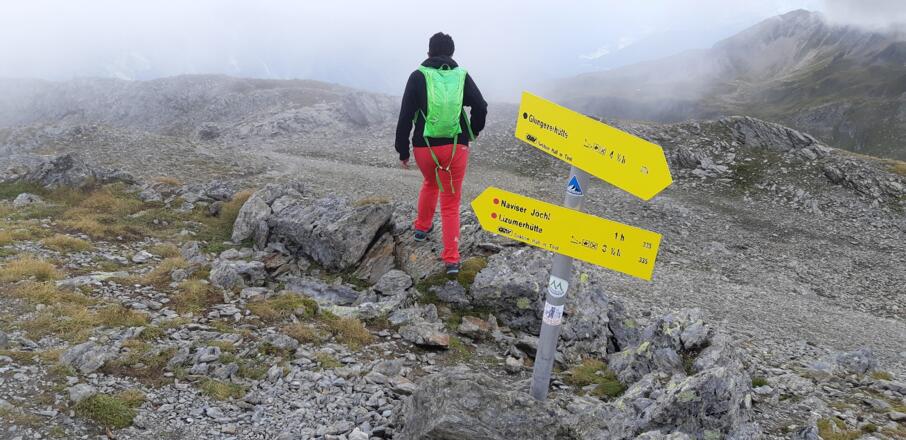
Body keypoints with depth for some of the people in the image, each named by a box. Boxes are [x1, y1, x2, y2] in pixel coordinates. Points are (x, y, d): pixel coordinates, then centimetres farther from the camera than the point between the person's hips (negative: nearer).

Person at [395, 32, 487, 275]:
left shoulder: (418, 76, -2)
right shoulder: (462, 76, 1)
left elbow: (405, 116, -5)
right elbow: (481, 107, -1)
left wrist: (403, 151, 4)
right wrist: (472, 132, 19)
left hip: (425, 148, 0)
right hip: (456, 147, 0)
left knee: (430, 183, 32)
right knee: (451, 203, 8)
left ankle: (422, 227, 47)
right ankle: (451, 259, 2)